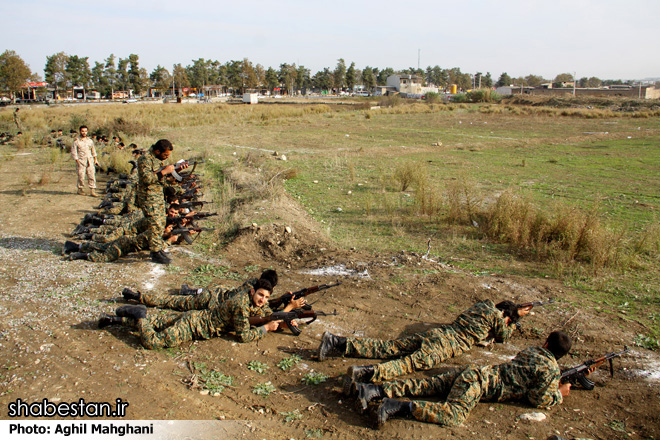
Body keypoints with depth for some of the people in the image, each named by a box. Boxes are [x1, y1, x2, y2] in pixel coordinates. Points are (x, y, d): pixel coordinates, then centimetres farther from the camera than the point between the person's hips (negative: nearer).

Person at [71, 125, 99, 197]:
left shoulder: (90, 141, 13)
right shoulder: (76, 141, -1)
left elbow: (93, 151, 23)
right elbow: (73, 152, -2)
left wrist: (95, 159, 18)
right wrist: (77, 161, -9)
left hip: (90, 161, 3)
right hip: (81, 161, -3)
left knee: (92, 176, -5)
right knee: (81, 176, -2)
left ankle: (92, 191, -5)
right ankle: (80, 189, 15)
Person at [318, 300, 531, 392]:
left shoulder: (482, 305, 28)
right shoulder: (497, 317, 8)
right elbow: (503, 336, 27)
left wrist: (516, 313, 59)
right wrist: (512, 325, 47)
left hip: (437, 332, 7)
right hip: (447, 342, -7)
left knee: (386, 348, -1)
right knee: (413, 362, -28)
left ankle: (337, 342, -12)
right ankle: (366, 373, -53)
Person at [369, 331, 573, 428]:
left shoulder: (531, 350, 22)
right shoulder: (551, 369, -1)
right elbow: (539, 400, 1)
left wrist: (553, 385, 42)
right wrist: (559, 393, 18)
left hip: (475, 372, 8)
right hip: (479, 382, -8)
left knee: (426, 385, 3)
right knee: (454, 414, -26)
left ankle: (376, 391, -8)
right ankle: (399, 407, -38)